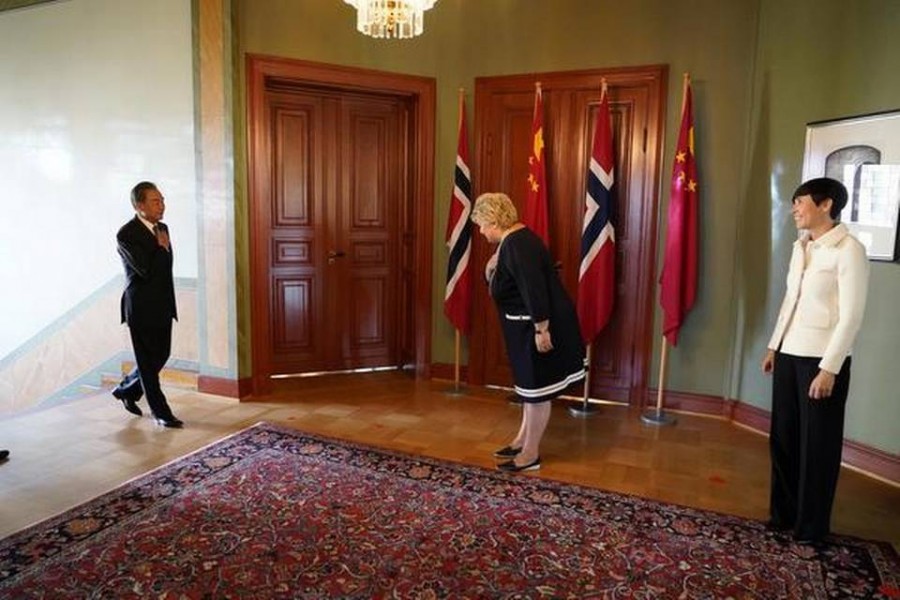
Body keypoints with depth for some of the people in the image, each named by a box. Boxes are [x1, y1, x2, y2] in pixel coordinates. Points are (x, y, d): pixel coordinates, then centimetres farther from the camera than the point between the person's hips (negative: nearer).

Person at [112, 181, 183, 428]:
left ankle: (126, 390, 38)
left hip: (163, 306, 8)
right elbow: (147, 270, -25)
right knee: (148, 361, 4)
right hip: (142, 308, -8)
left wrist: (170, 303, 15)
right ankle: (160, 412, 15)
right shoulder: (126, 235, -15)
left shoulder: (162, 228, 8)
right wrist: (162, 247, -13)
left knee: (160, 356, 15)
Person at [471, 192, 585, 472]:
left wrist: (541, 329, -27)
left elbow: (534, 289, -28)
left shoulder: (517, 244, -22)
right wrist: (492, 270, 4)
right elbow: (506, 284, 21)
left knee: (537, 387, 0)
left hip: (539, 326, -11)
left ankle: (531, 454, 13)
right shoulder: (513, 240, 12)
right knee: (529, 384, 19)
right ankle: (522, 439, 32)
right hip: (527, 326, 11)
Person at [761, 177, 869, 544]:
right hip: (789, 355, 8)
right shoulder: (800, 247, 10)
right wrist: (773, 347, 16)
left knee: (817, 444, 5)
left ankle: (811, 527, 21)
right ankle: (783, 514, 30)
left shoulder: (849, 250, -13)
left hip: (822, 359, -7)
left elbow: (851, 316, -16)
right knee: (783, 437, 14)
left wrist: (829, 368, -19)